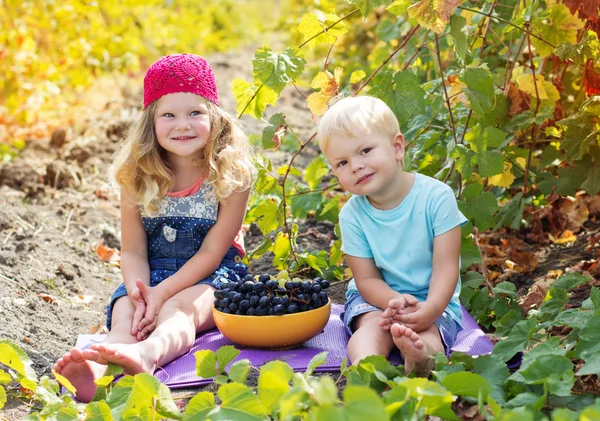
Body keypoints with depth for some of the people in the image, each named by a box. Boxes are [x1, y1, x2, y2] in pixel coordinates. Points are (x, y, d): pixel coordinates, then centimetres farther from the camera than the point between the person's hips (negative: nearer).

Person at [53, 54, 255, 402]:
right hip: (153, 273, 3)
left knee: (177, 309, -34)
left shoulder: (231, 174, -10)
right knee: (126, 313, -28)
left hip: (212, 275, -3)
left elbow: (212, 252, -12)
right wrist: (139, 292, -23)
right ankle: (96, 371, -59)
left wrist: (161, 294, -22)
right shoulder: (138, 177, -1)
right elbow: (133, 250, 0)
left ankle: (146, 355, -68)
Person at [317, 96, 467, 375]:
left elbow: (445, 266, -16)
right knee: (374, 324, -30)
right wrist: (396, 301, -31)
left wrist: (430, 309, -35)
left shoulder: (436, 196, -14)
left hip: (434, 300, -1)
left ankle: (421, 354, -64)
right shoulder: (352, 214, -7)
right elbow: (367, 279, -8)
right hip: (379, 298, 1)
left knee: (428, 328, -32)